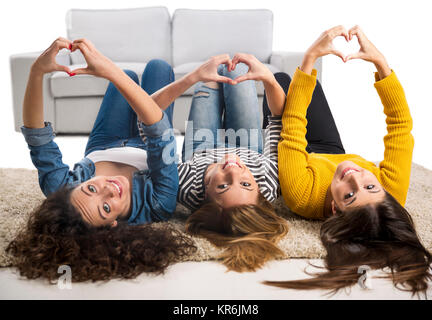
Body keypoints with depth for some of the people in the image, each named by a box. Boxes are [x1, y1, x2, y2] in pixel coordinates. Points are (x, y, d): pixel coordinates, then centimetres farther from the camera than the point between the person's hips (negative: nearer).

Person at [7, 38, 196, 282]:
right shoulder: (158, 207, -50)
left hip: (98, 150, 2)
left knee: (130, 75, 22)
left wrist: (37, 71, -52)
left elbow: (37, 135, -39)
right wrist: (112, 71, -59)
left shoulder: (60, 189, -43)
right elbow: (159, 132, -53)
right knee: (158, 67, 12)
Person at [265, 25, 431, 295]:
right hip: (333, 150, 2)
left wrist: (310, 57, -43)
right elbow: (402, 123, -32)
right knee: (297, 81, 19)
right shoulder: (394, 193, -42)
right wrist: (380, 60, -39)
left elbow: (293, 130, -43)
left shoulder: (301, 195, -50)